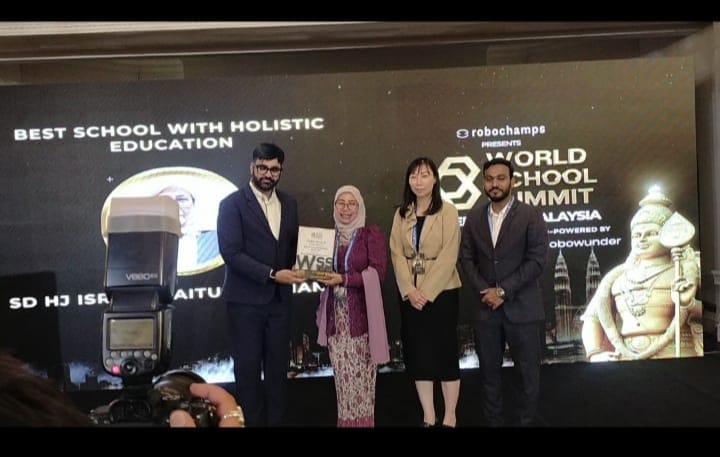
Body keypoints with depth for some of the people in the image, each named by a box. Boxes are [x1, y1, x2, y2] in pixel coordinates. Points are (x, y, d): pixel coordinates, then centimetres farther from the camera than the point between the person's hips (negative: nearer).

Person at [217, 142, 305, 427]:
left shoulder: (289, 204, 10)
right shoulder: (232, 204, -6)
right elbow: (231, 252, -15)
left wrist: (290, 272, -4)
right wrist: (271, 274, -21)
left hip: (279, 299, 5)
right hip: (246, 299, -4)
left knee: (278, 367, 9)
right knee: (248, 369, 4)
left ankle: (275, 421, 19)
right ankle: (252, 423, 16)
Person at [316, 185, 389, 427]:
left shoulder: (371, 233, -2)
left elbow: (377, 272, -10)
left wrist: (343, 279, -17)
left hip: (362, 312, -4)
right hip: (336, 313, 4)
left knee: (360, 372, -3)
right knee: (342, 373, 4)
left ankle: (362, 420, 9)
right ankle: (346, 420, 15)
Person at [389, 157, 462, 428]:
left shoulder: (447, 212, -5)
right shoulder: (401, 214, 7)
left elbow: (448, 255, -12)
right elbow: (397, 254, 1)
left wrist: (427, 291, -17)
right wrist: (409, 290, -12)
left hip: (441, 292, -4)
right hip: (410, 294, 4)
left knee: (445, 351, 2)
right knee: (418, 353, 6)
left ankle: (449, 417, 12)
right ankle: (428, 417, 15)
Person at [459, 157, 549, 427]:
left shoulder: (531, 216, -2)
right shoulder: (474, 217, 9)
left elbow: (537, 260, -10)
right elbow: (466, 259, 6)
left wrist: (503, 291, -15)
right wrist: (484, 292, -9)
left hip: (522, 308, -3)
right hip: (484, 309, 3)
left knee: (528, 373, 6)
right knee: (489, 372, 10)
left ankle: (527, 422, 21)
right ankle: (493, 422, 23)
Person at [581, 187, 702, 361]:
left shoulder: (688, 270, 6)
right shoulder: (618, 276, 14)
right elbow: (592, 317, 9)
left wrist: (690, 304, -18)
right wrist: (595, 354, -5)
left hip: (674, 361, -2)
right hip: (626, 362, 2)